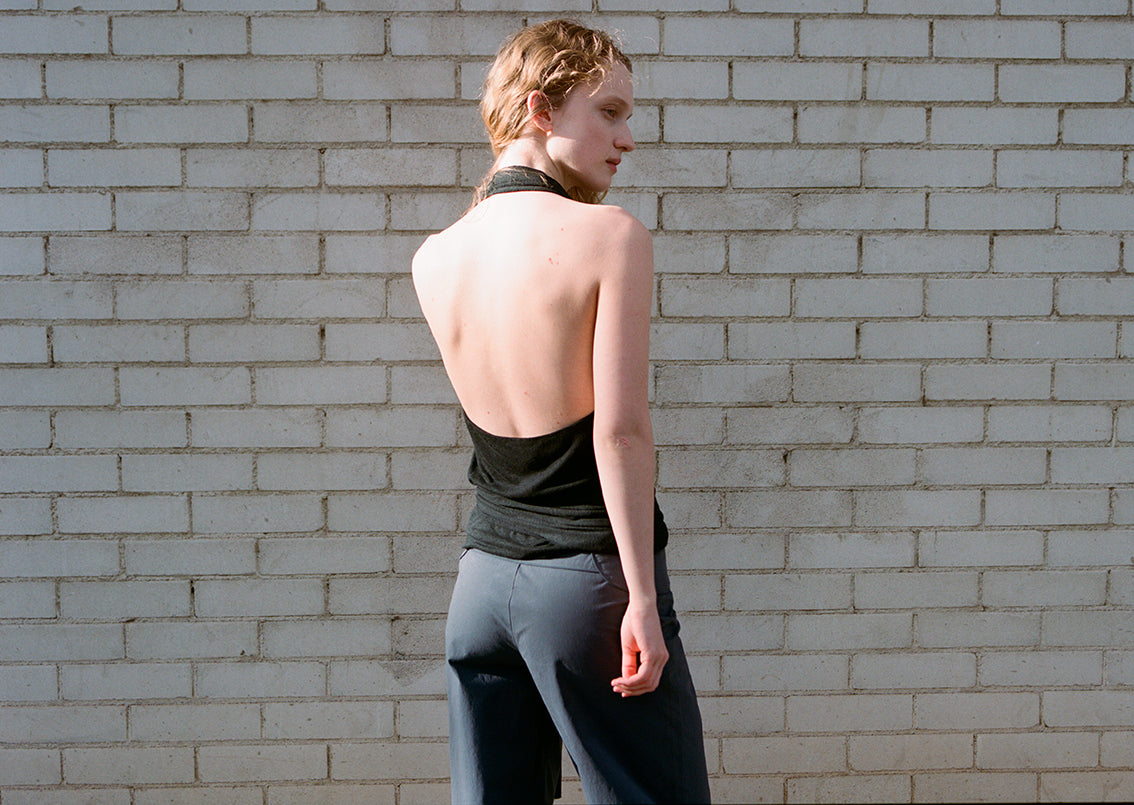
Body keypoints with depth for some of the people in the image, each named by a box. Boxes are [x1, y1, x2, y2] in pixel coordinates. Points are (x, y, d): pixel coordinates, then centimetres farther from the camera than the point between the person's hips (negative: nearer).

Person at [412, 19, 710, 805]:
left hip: (483, 576, 6)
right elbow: (621, 430, -16)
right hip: (587, 577, -5)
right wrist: (643, 597, -12)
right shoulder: (610, 233, -12)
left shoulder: (432, 259, 3)